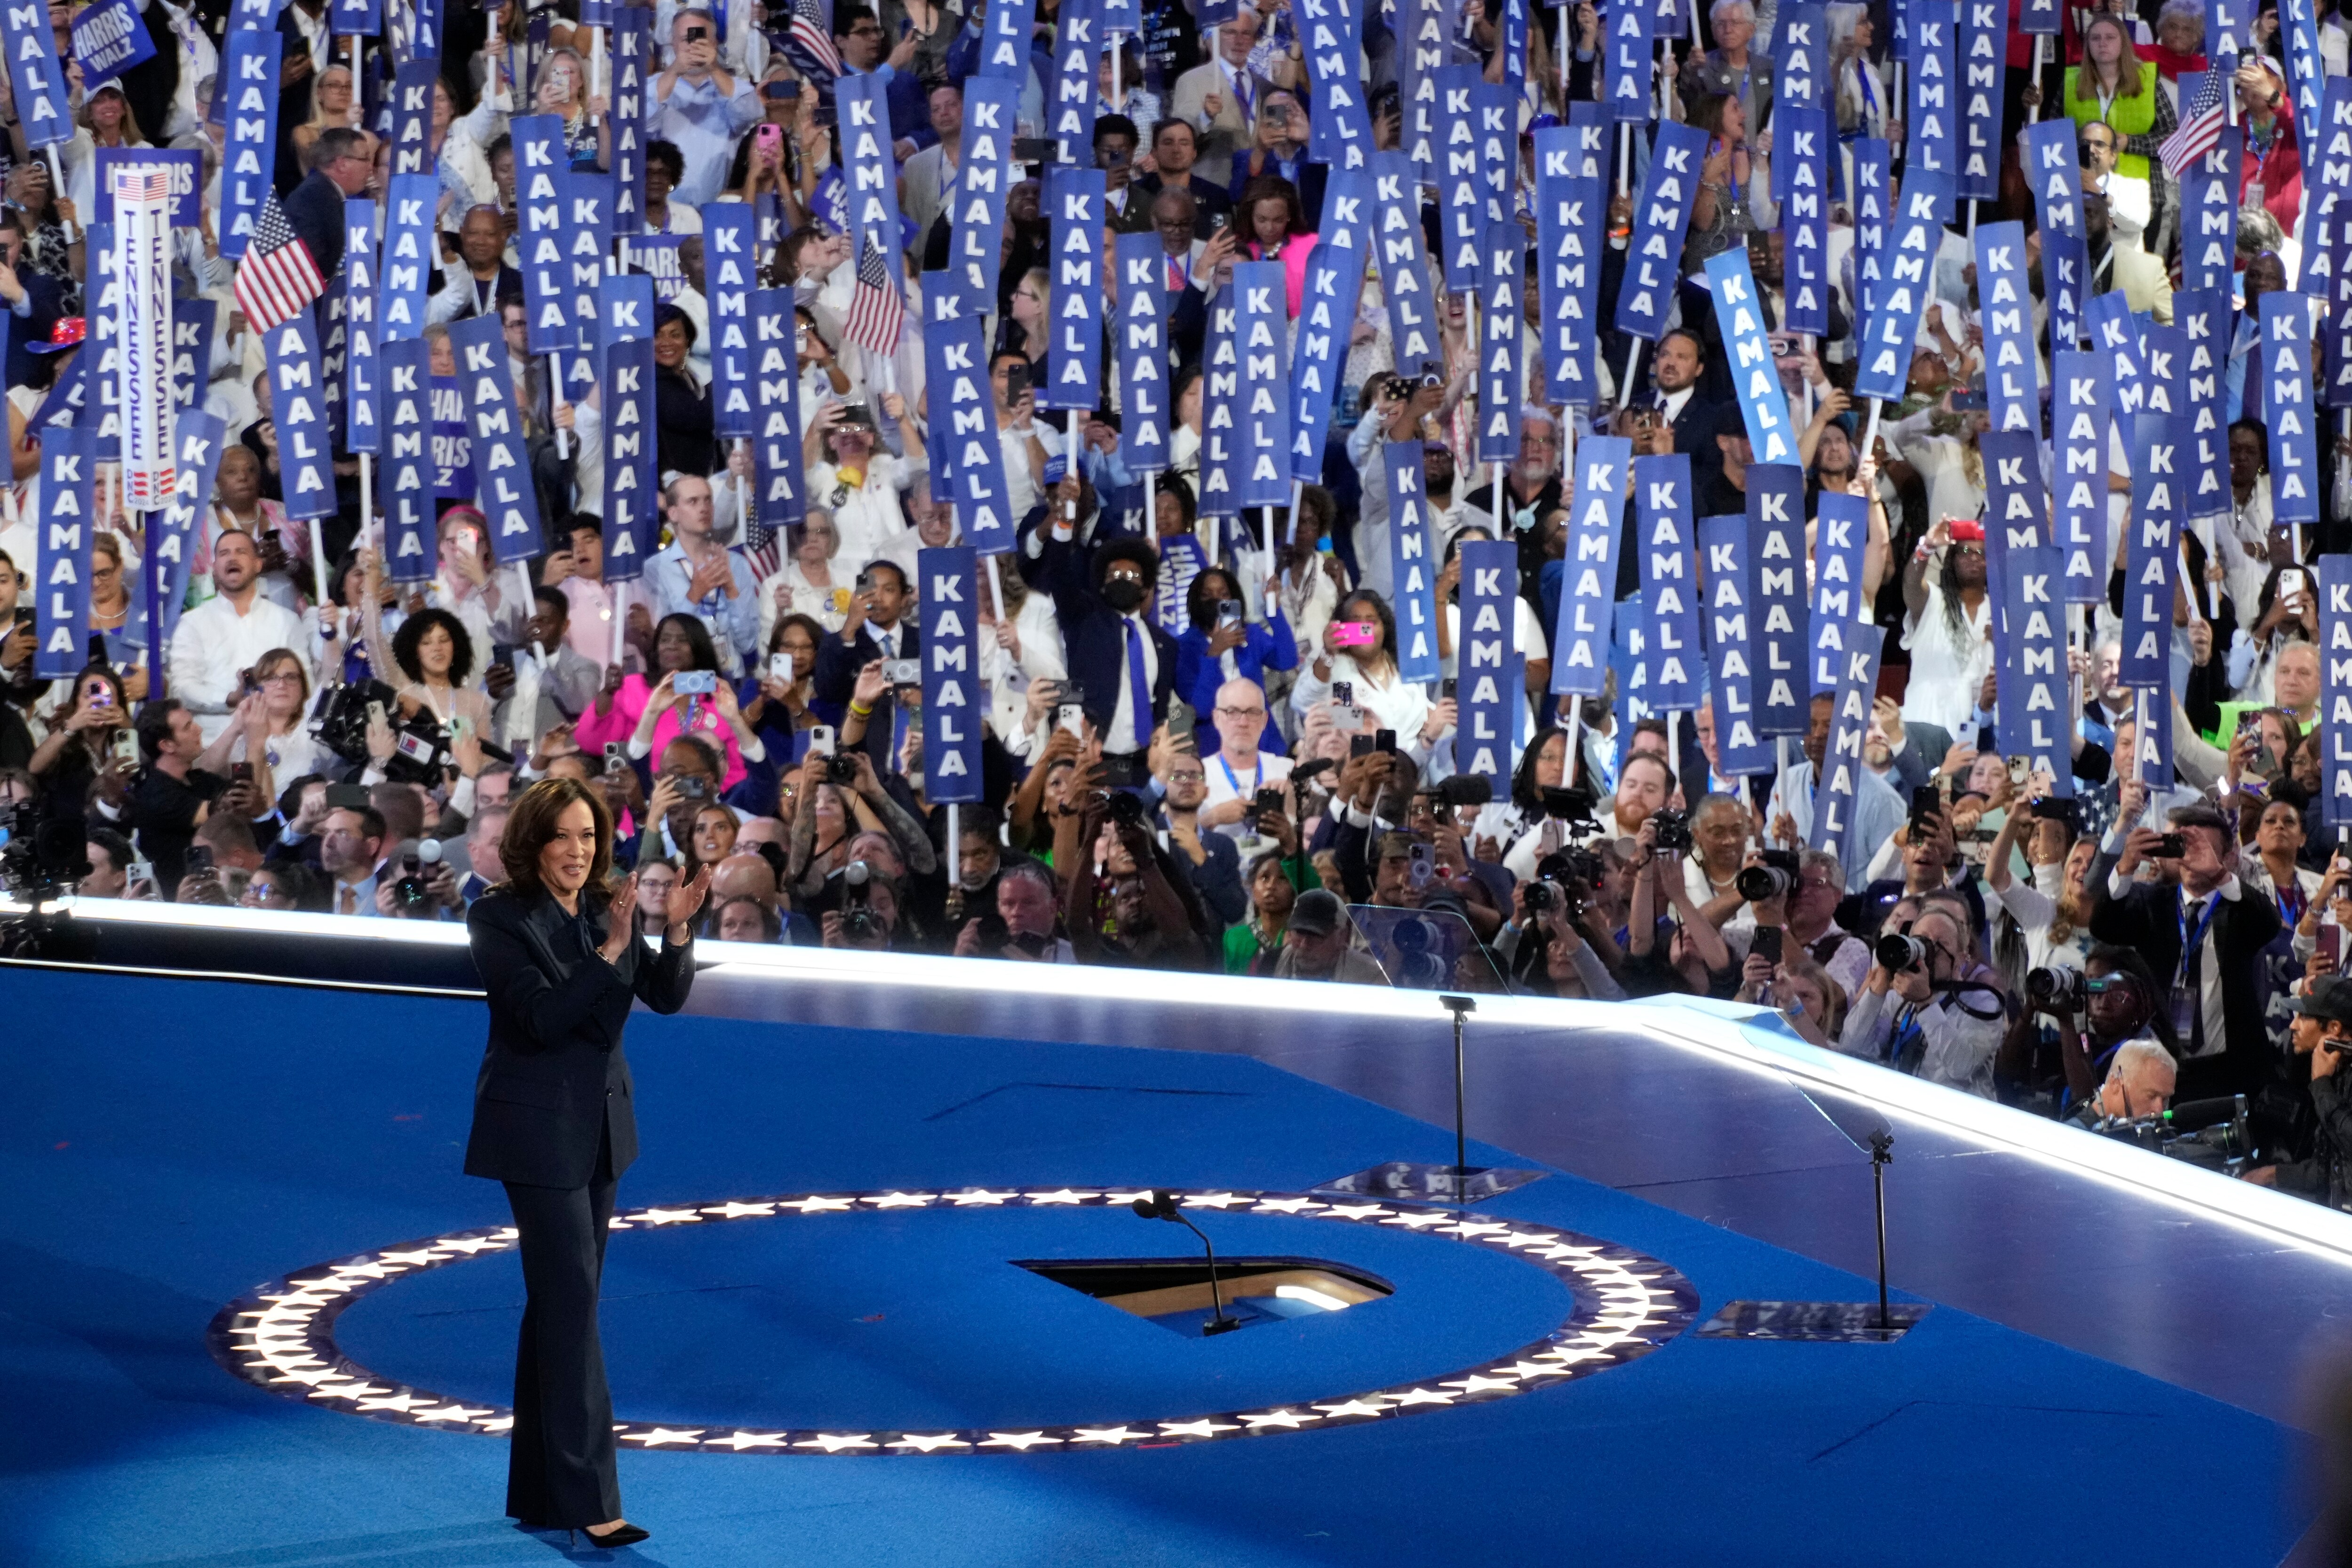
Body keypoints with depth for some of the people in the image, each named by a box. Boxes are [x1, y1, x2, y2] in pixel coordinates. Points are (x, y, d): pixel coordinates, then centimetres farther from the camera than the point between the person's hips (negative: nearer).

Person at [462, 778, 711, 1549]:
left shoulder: (604, 908, 4)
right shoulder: (499, 916, -13)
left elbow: (665, 996, 0)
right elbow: (541, 1016, -22)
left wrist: (677, 930, -17)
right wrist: (609, 950, -30)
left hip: (601, 1123, 7)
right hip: (538, 1129, -7)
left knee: (558, 1304, 11)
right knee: (571, 1301, -10)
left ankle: (539, 1490, 18)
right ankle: (588, 1498, -10)